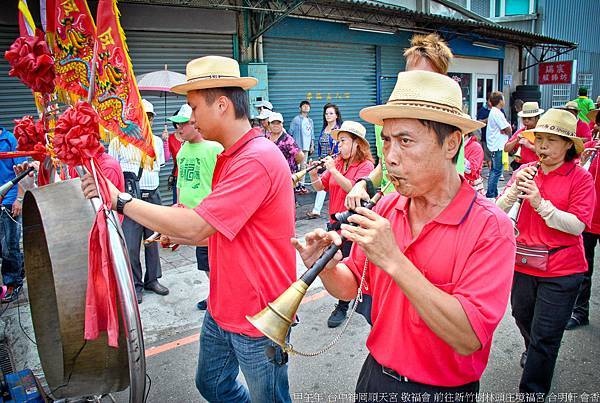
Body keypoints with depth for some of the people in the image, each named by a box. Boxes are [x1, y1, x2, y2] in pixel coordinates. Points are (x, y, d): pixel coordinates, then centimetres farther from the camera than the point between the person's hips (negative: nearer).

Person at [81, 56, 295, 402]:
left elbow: (194, 226, -28)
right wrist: (177, 236, 3)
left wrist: (120, 199, -19)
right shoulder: (228, 158, 9)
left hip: (257, 320, -9)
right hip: (222, 309, 9)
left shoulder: (257, 159, -24)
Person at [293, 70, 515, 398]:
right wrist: (326, 269, -21)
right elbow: (350, 287, 0)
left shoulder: (490, 227, -22)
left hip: (443, 390, -4)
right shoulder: (385, 209, -8)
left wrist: (393, 260, -34)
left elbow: (467, 339, -29)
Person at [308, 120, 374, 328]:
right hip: (334, 222, 6)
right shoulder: (337, 162, 8)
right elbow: (320, 187, 7)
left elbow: (354, 188, -25)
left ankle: (342, 307, 17)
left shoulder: (365, 165, -9)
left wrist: (333, 170, -23)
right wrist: (313, 174, -12)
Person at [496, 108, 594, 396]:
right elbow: (498, 212, -4)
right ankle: (533, 351, 56)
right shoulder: (527, 171, 1)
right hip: (523, 263, 4)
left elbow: (577, 225, -17)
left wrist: (540, 203, -25)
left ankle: (532, 391, 20)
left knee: (545, 336, 2)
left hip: (561, 269, -4)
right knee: (523, 318, 25)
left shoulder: (580, 177, -8)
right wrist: (515, 188, -21)